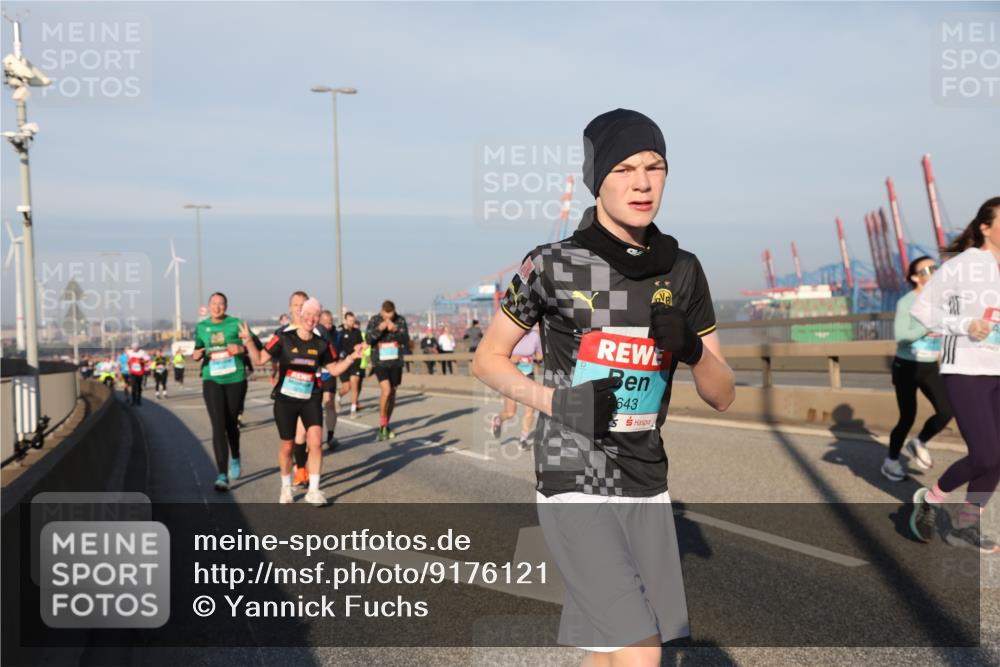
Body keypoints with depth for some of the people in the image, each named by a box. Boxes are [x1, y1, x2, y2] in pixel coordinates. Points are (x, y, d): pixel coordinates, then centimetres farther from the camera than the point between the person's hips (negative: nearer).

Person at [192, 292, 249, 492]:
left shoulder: (236, 324, -1)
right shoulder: (201, 327, 7)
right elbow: (197, 351, 19)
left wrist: (241, 348, -19)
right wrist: (196, 355, -4)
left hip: (235, 379, -1)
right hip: (212, 380, 1)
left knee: (231, 423, 11)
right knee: (218, 426, -10)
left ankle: (235, 458, 41)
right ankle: (222, 475, -11)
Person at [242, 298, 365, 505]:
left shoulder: (322, 344, -1)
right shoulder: (283, 338, -8)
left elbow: (334, 369, 9)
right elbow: (260, 359, -5)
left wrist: (351, 357, -5)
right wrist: (249, 342, -20)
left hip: (311, 400, 1)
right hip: (285, 400, -1)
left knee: (315, 442, -14)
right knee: (287, 446, 9)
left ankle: (313, 490, -1)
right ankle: (286, 488, 33)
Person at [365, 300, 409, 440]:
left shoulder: (400, 320, -2)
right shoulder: (374, 321, -5)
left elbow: (406, 340, -8)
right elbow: (368, 340, -12)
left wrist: (396, 330, -25)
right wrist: (379, 329, -26)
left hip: (396, 362, 3)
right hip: (380, 362, -3)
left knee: (392, 393, 9)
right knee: (386, 390, -19)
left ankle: (387, 425, 24)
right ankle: (381, 426, -7)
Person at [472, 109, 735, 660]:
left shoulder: (682, 272, 3)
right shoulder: (552, 265, -9)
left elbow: (722, 396, 6)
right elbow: (486, 359, 1)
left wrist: (690, 350, -16)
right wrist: (556, 401, -15)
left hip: (647, 488, 5)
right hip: (574, 488, -5)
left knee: (610, 653, 16)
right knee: (638, 656, -12)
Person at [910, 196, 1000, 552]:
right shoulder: (961, 265, -9)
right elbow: (921, 308, -6)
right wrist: (964, 325, -17)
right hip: (965, 371, -6)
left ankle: (966, 526, 18)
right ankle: (930, 499, 14)